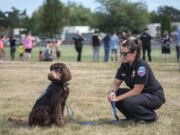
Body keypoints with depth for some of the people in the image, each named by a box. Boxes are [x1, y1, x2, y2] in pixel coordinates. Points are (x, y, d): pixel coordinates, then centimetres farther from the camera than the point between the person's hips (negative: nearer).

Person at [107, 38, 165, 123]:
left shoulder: (141, 66, -26)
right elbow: (116, 83, 2)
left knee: (129, 102, -32)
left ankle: (150, 116, -6)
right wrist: (111, 91, -21)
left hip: (154, 96, -8)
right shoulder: (124, 65, -4)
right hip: (139, 94, 8)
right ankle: (134, 116, 7)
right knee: (115, 94, -9)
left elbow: (136, 91, -27)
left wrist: (118, 98, -28)